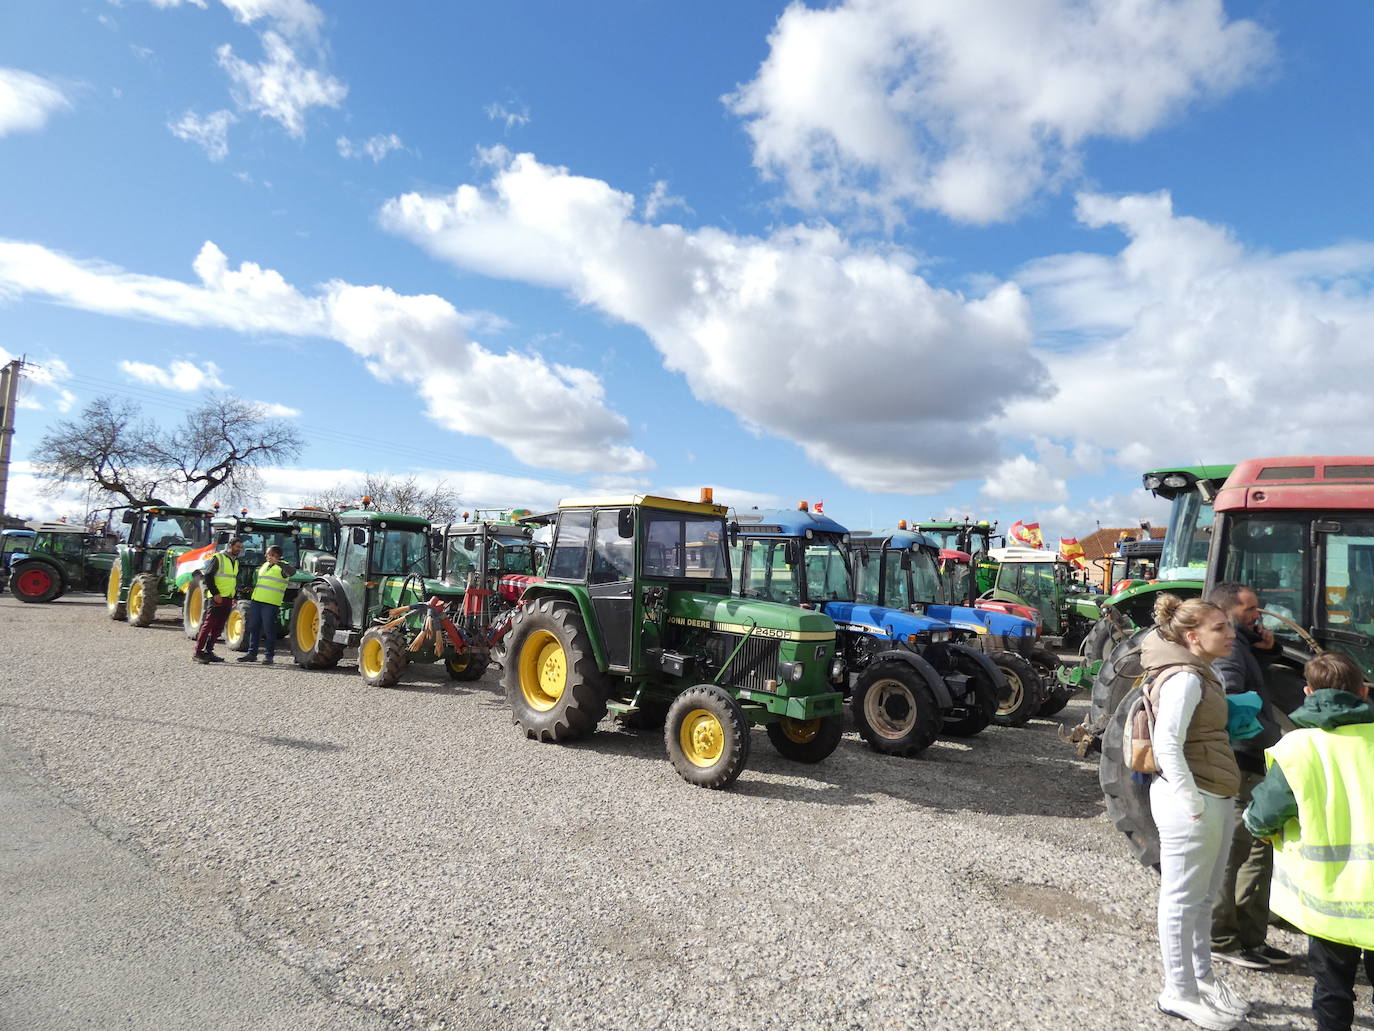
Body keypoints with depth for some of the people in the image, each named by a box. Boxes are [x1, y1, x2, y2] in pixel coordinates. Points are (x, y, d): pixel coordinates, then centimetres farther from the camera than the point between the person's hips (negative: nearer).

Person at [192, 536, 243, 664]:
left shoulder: (236, 561, 17)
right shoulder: (218, 558, -6)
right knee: (208, 624, -9)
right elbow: (207, 577, -11)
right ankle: (198, 652, -6)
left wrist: (234, 597, 16)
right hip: (217, 597, -8)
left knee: (218, 627, 9)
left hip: (228, 599, 8)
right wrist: (215, 594, -16)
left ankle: (209, 651, 15)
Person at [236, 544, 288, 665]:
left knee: (269, 630, -4)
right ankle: (252, 653, 20)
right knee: (253, 627, 11)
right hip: (256, 601, 8)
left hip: (270, 603, -8)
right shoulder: (264, 566, 20)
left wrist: (278, 562, -40)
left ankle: (268, 655, 3)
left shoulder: (282, 567, -5)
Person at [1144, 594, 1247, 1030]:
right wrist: (1192, 803, -24)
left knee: (1205, 896, 21)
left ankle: (1202, 977, 36)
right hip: (1194, 802, -10)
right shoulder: (1184, 678, -18)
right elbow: (1168, 744, -27)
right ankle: (1179, 992, 16)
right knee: (1183, 900, 3)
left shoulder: (1201, 672, 13)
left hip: (1216, 799, 10)